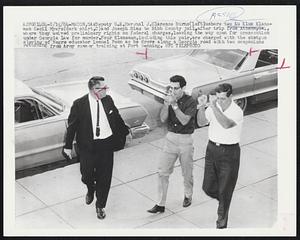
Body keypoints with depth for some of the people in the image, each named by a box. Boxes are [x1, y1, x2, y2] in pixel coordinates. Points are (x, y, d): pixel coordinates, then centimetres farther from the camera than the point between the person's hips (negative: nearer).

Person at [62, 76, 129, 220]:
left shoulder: (108, 100, 1)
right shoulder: (79, 104, -10)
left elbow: (117, 118, 16)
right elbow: (72, 125, -3)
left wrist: (125, 132, 26)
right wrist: (68, 146, -2)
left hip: (107, 144, 3)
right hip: (88, 146, -2)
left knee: (104, 177, 8)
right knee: (87, 175, 6)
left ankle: (100, 206, 28)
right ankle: (91, 190, 43)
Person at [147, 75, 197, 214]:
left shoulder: (190, 102, -12)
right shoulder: (169, 99, 1)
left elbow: (184, 121, -23)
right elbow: (163, 119, -8)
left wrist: (174, 105, -28)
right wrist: (166, 104, -22)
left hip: (185, 140, -4)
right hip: (170, 138, 4)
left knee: (187, 173, 12)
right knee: (163, 172, 1)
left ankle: (188, 196, 38)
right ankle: (161, 204, 9)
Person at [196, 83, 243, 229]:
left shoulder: (237, 111, -19)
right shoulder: (214, 107, -2)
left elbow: (226, 124, -38)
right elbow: (201, 122, 0)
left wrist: (213, 106, -45)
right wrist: (201, 107, -17)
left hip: (229, 152, -5)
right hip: (212, 149, 5)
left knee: (224, 191, 5)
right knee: (208, 187, 10)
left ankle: (222, 222, 25)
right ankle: (223, 200, 43)